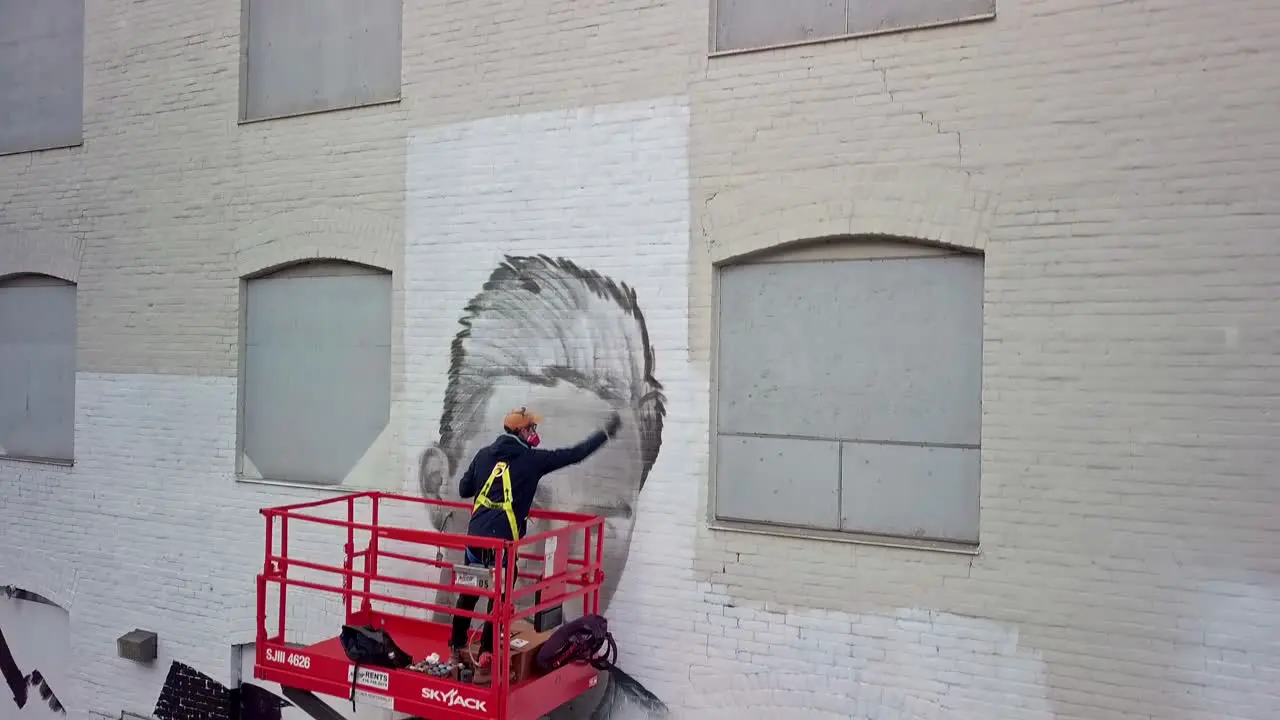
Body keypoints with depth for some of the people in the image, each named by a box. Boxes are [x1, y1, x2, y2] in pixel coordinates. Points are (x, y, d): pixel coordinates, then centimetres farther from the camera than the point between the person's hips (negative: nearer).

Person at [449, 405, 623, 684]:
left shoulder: (484, 454, 9)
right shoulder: (532, 459, -3)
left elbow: (464, 489, 15)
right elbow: (574, 454, 1)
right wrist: (607, 432, 10)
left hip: (475, 538, 5)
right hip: (503, 544, -5)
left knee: (467, 596, 21)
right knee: (497, 603, 6)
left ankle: (456, 651, 34)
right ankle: (483, 665, 6)